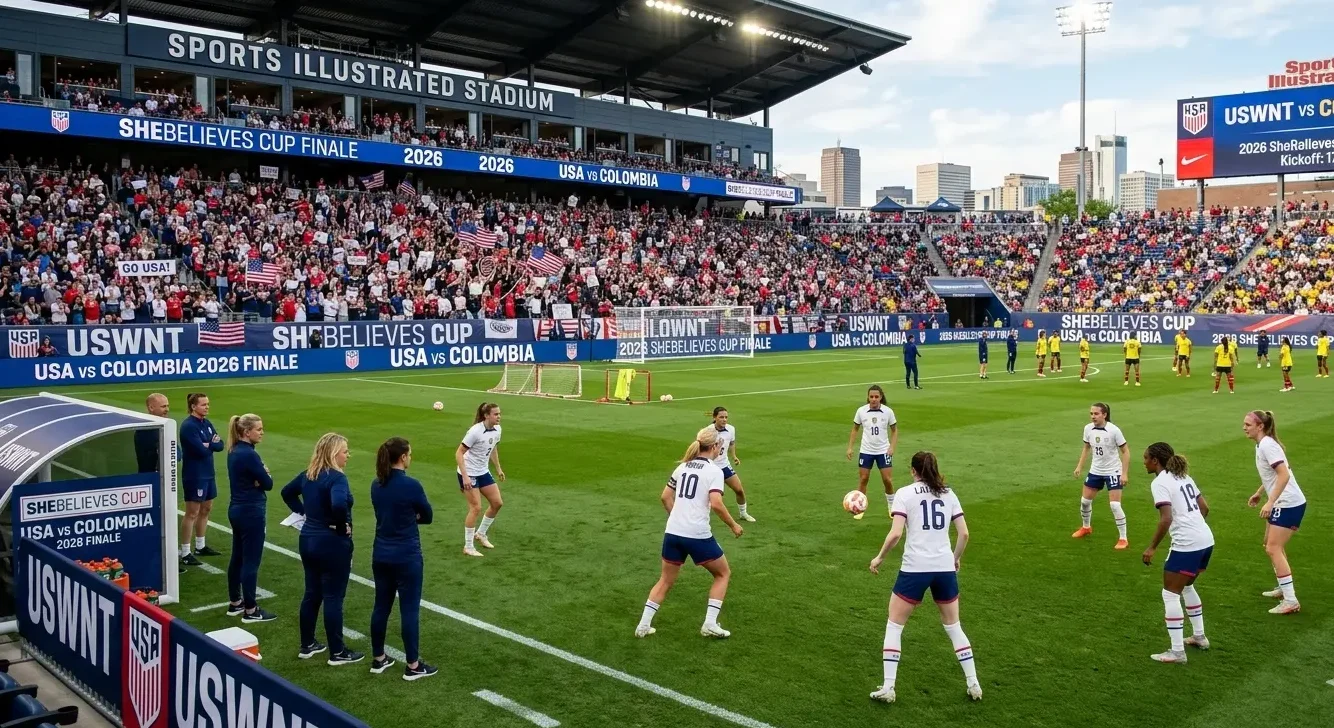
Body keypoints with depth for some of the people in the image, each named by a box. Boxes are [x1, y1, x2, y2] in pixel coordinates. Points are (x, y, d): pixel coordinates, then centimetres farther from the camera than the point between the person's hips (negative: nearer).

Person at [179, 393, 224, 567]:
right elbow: (201, 451, -23)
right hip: (194, 476, -9)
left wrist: (207, 445, -15)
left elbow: (219, 445, 3)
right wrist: (212, 444, -5)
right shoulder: (188, 426, -16)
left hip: (208, 473, 9)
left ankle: (200, 546, 28)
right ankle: (185, 553, 1)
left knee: (206, 509, 16)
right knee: (192, 513, -5)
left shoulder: (207, 423, 9)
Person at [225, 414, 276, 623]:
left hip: (237, 509, 10)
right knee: (250, 562, -2)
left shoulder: (234, 451, 8)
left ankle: (234, 603, 27)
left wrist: (257, 478, -10)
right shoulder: (249, 454, -21)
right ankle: (250, 611, 5)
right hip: (251, 512, -10)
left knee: (237, 557, 17)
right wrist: (262, 477, 4)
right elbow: (268, 484, -15)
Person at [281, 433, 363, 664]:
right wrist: (343, 526, -20)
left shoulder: (308, 474, 6)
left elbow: (287, 492, 21)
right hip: (333, 544, -8)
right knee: (333, 597, 1)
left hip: (308, 540, 8)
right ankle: (337, 652, 10)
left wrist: (303, 512, 15)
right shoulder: (336, 477, -21)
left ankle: (307, 645, 27)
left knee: (312, 593, 17)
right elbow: (339, 505, -38)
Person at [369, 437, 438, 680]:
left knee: (381, 606, 15)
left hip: (381, 555, 7)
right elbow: (427, 517, -4)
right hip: (406, 557, -6)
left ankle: (378, 659, 26)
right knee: (409, 609, 2)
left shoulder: (376, 485, 3)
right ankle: (413, 666, 10)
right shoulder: (411, 485, -18)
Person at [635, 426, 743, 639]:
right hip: (698, 535, -6)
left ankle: (643, 625, 15)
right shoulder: (714, 471, -8)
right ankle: (710, 624, 10)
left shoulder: (682, 466, 11)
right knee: (723, 573, 17)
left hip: (673, 533, 6)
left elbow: (665, 497, 15)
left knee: (666, 580, 21)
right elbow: (716, 504, -20)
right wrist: (733, 525, -7)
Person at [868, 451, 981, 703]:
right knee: (953, 627, 22)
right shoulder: (948, 493, 9)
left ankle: (888, 688, 6)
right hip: (945, 569, 4)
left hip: (915, 569, -4)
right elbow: (964, 534, 7)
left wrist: (880, 557, 1)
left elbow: (896, 534, -13)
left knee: (894, 627, 10)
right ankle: (973, 685, 23)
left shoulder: (905, 493, -3)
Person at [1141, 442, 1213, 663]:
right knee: (1186, 587, 27)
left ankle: (1177, 651, 2)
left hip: (1186, 545, -9)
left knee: (1170, 594, 1)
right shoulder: (1184, 477, 14)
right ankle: (1199, 636, 36)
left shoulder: (1160, 482, -12)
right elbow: (1204, 507, 17)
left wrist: (1151, 548, -14)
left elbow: (1166, 519, -21)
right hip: (1206, 540, 9)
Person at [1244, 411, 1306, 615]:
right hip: (1282, 503, 11)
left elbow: (1284, 475, -28)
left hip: (1289, 504, -11)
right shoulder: (1262, 444, 10)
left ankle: (1290, 601, -9)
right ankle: (1284, 588, 33)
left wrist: (1270, 502, -31)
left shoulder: (1267, 445, -19)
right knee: (1272, 545, 21)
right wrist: (1260, 493, 24)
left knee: (1274, 548, -11)